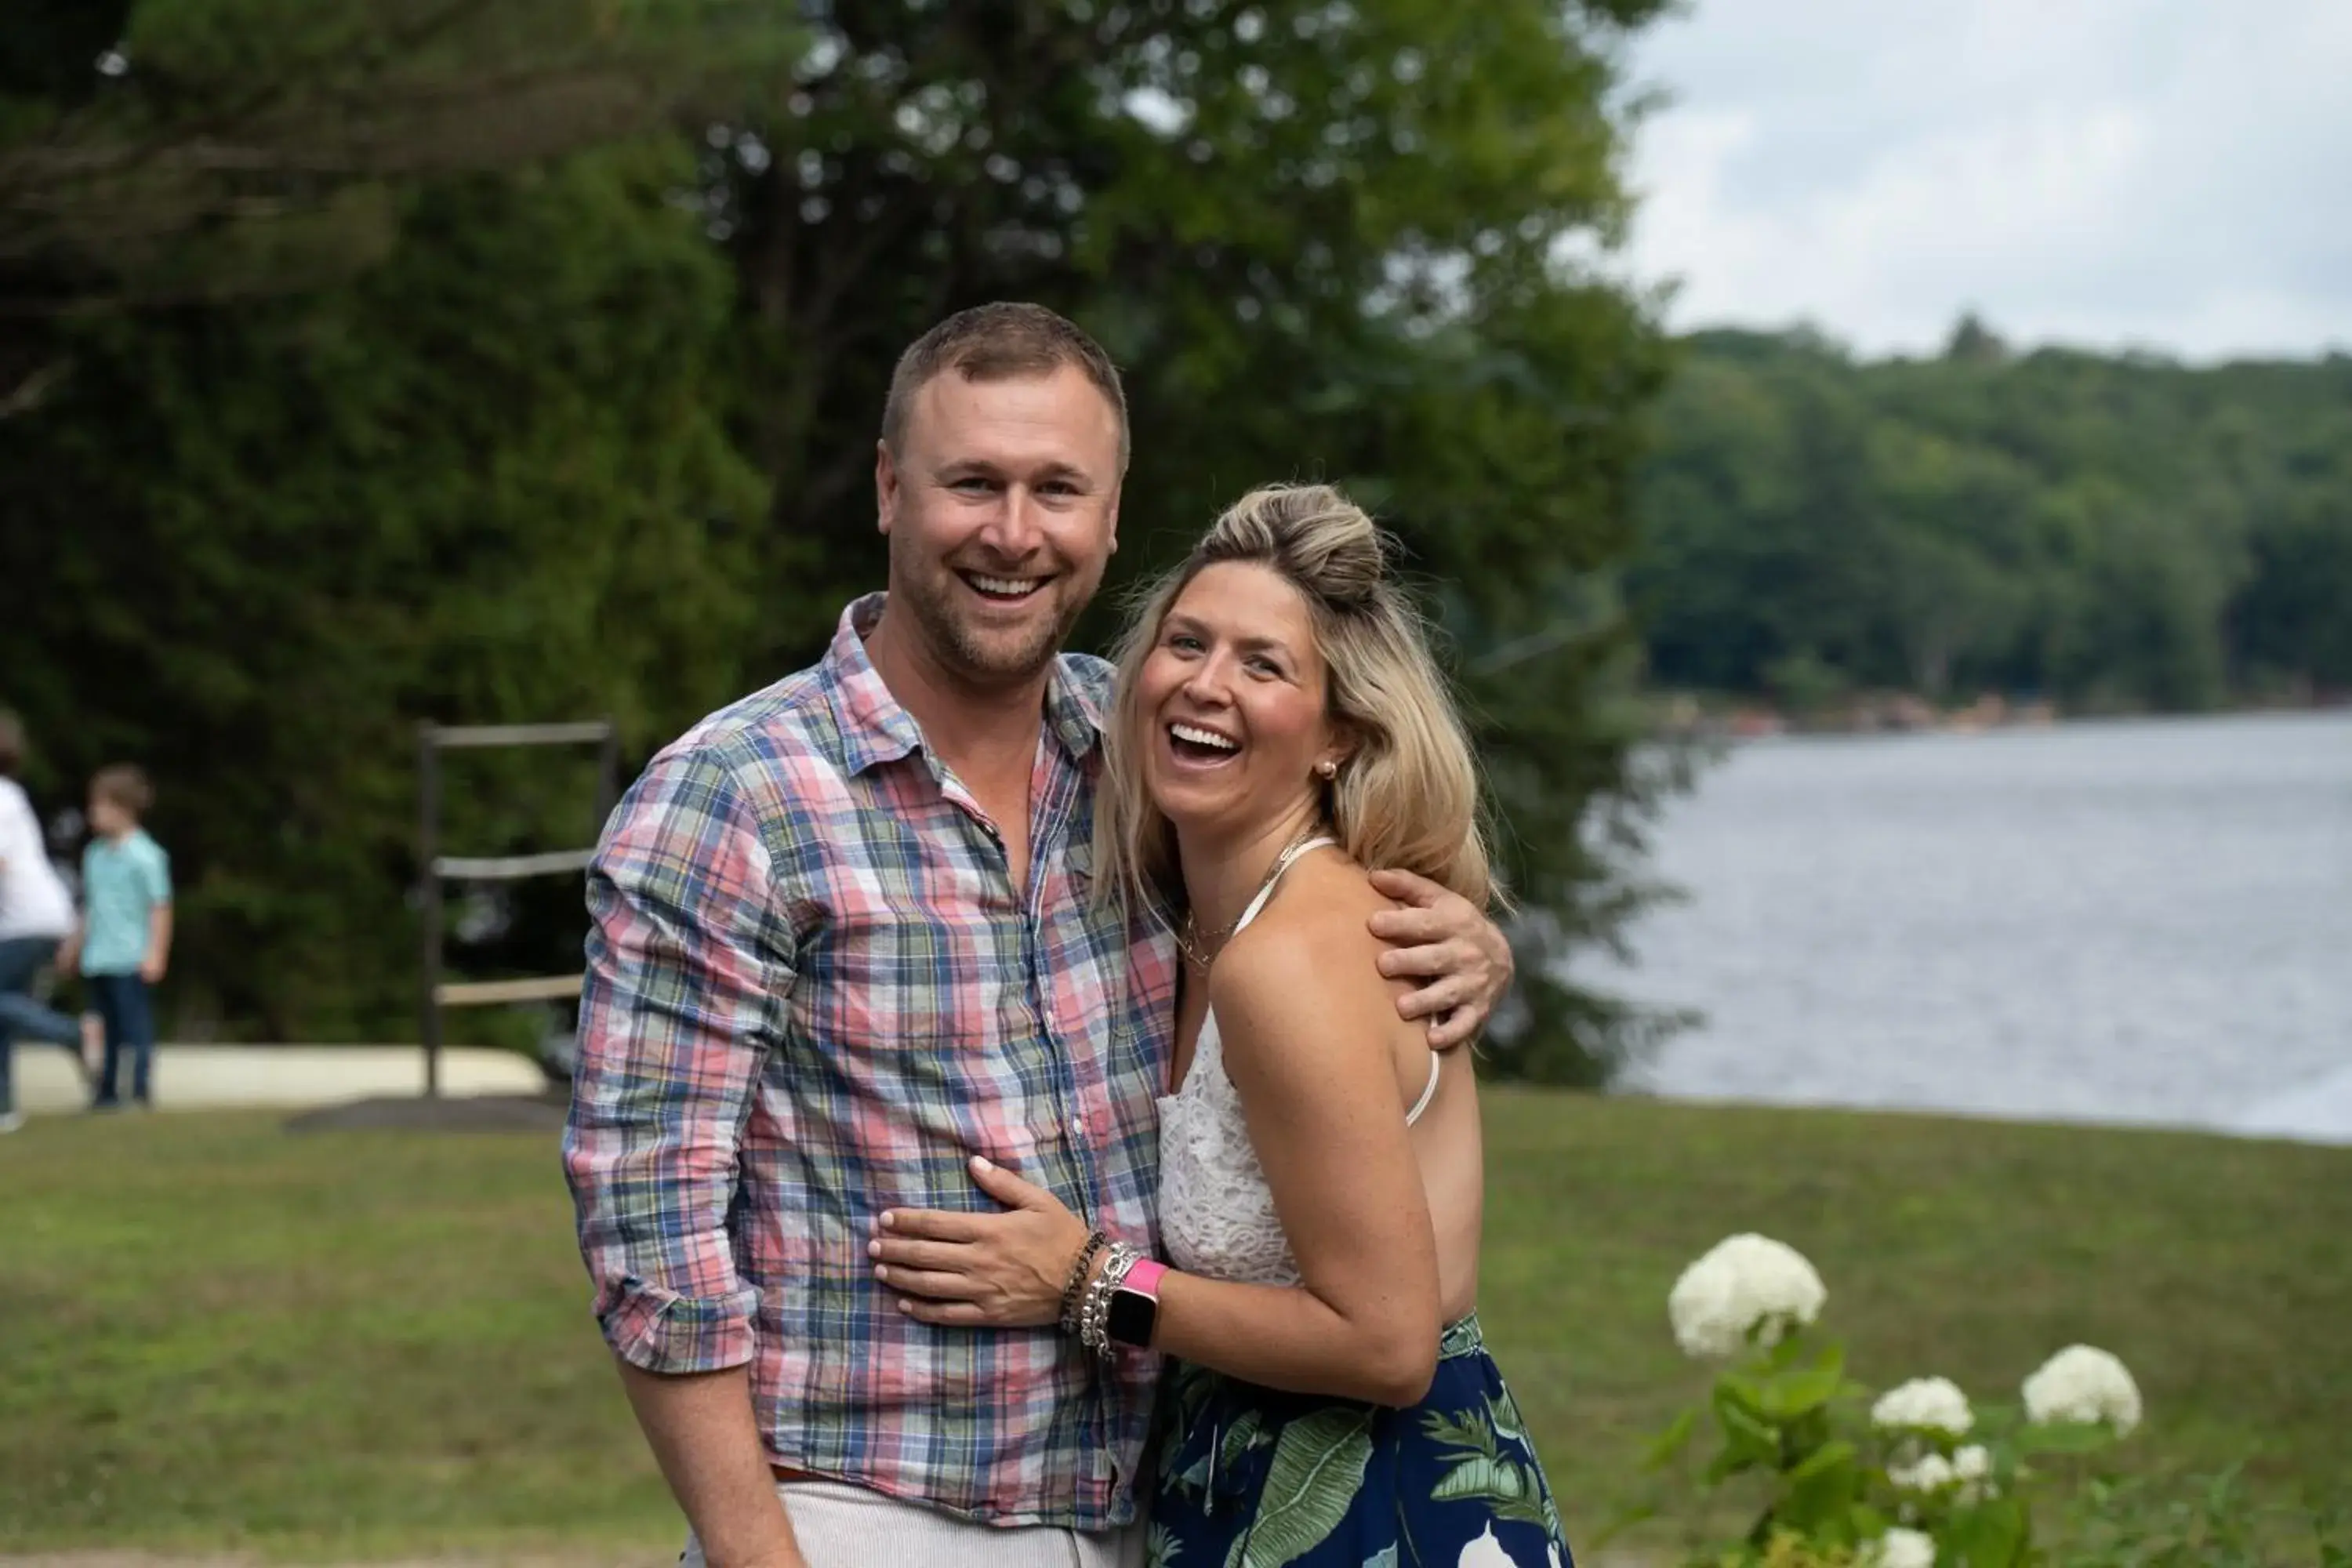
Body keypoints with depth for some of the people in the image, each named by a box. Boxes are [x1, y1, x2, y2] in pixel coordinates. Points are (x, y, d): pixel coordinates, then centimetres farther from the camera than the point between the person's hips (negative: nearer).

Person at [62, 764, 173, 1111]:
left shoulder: (145, 856, -10)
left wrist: (155, 953, -14)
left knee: (135, 1024, -7)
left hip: (130, 960, -7)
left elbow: (160, 907, -10)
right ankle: (108, 1092, 14)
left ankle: (142, 1090, -5)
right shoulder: (94, 854, 12)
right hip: (97, 959, 7)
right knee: (111, 1027, 11)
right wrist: (74, 944, 24)